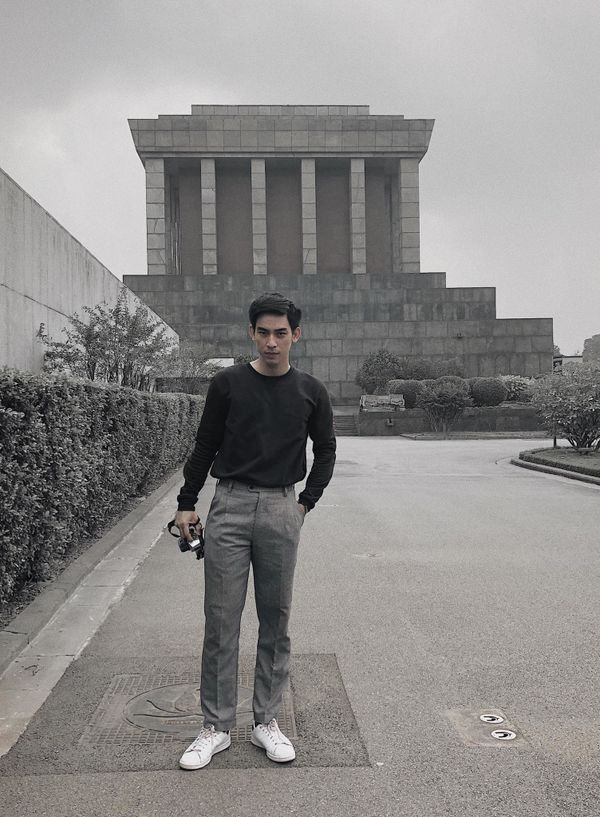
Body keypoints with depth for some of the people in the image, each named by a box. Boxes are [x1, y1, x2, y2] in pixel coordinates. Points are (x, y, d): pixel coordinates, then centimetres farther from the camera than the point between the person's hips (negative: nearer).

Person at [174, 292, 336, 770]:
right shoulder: (228, 383, 1)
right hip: (230, 507, -1)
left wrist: (307, 502, 7)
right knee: (221, 621, 2)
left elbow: (326, 450, 15)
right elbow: (205, 446, 6)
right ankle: (216, 727, 16)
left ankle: (267, 722, 23)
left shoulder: (310, 391, 4)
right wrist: (186, 504, 4)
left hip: (282, 511, 1)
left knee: (276, 621, 8)